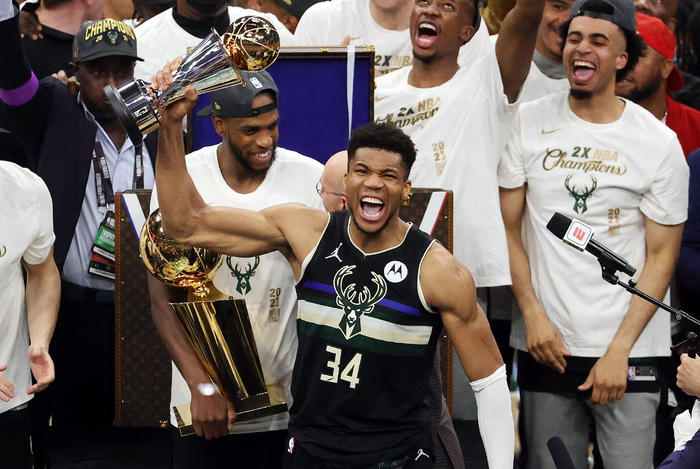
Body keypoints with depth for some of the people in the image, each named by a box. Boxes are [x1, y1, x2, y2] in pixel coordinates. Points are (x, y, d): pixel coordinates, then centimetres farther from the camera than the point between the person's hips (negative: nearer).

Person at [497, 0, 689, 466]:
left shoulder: (660, 142, -2)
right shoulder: (528, 123, 2)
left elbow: (662, 255, -2)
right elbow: (507, 229, 5)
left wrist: (619, 350, -9)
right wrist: (533, 316, -6)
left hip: (629, 350, -1)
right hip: (545, 341, 2)